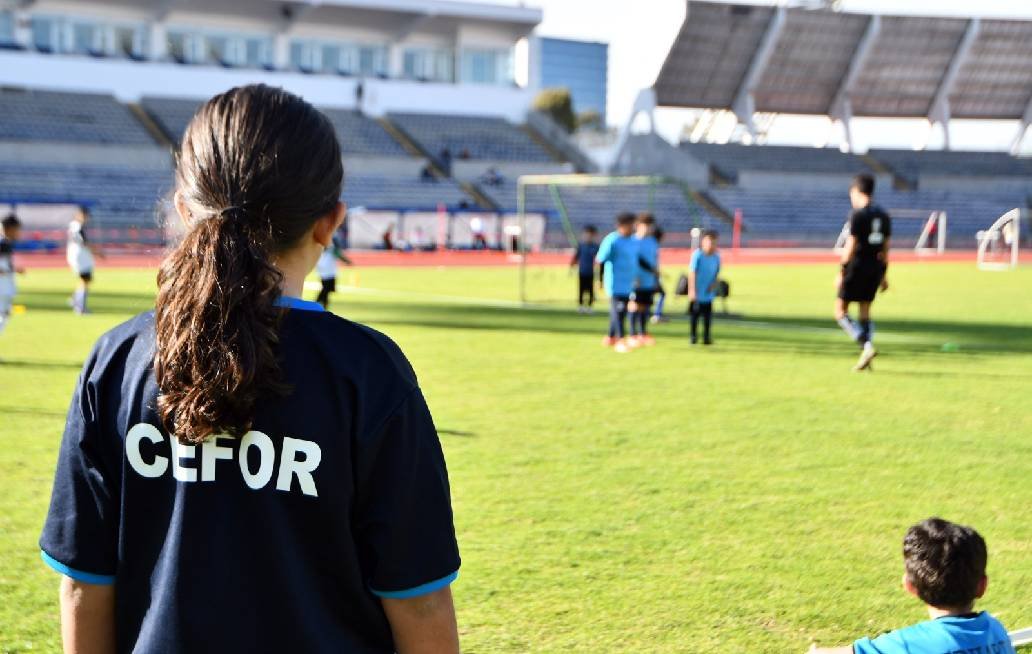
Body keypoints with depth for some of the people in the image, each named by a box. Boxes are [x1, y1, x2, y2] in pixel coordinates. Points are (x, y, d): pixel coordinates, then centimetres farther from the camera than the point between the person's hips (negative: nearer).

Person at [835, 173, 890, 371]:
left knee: (840, 311, -1)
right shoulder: (883, 215, 10)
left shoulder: (857, 215, -11)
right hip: (875, 268, 7)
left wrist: (841, 272, -9)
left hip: (857, 267, -7)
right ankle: (866, 356, 8)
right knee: (865, 312, 13)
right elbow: (886, 247, 13)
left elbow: (850, 246, -13)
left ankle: (867, 346, -15)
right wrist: (883, 275, 18)